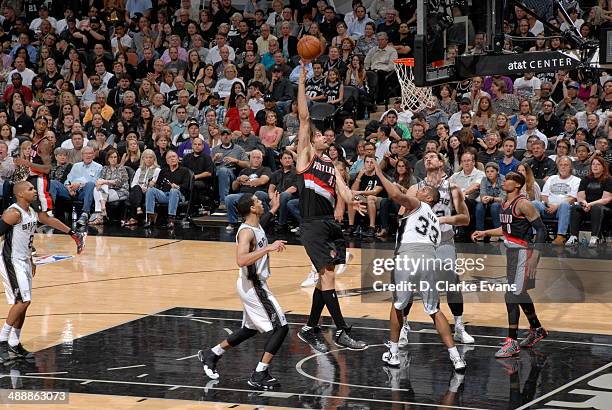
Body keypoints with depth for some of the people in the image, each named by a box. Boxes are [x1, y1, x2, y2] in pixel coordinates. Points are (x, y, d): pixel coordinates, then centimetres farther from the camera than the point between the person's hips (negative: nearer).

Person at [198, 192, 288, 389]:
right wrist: (268, 248, -38)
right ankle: (259, 376, -10)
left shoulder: (257, 225, 7)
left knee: (250, 329, 24)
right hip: (253, 286, -10)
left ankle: (211, 355, 35)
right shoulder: (246, 232, -23)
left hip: (255, 285, 10)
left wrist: (273, 209, 31)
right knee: (280, 327, -10)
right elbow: (241, 260, -39)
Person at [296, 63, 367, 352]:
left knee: (325, 277, 9)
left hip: (330, 223, 7)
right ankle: (341, 331, -9)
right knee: (328, 275, -10)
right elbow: (304, 117, -4)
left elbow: (341, 189, 4)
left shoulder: (332, 166, 19)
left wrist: (351, 201, -20)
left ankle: (310, 329, 20)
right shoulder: (306, 155, 2)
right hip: (311, 223, -7)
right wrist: (302, 81, -8)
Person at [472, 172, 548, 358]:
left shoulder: (523, 204, -17)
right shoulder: (505, 203, 10)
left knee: (512, 297, -12)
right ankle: (537, 330, 38)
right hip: (511, 252, 10)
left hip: (523, 252, -10)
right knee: (520, 294, 20)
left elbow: (541, 230, -18)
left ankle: (512, 342, -10)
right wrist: (485, 233, 16)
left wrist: (534, 257, -23)